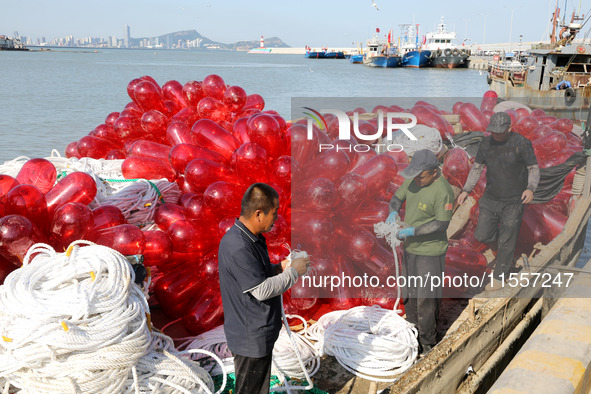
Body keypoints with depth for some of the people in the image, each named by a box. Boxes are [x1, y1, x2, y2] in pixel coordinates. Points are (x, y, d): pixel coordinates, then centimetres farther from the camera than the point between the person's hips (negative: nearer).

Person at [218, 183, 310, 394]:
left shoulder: (252, 238, 5)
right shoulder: (237, 247, -28)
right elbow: (262, 290, -26)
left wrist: (279, 268, 1)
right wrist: (293, 272, -16)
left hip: (261, 333, 9)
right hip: (250, 338, -9)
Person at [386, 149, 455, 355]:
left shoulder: (442, 191, -23)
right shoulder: (412, 179, -1)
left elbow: (442, 223, -21)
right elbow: (398, 197, 12)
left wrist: (412, 231, -25)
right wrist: (393, 212, -10)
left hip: (430, 251, -8)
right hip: (410, 246, 8)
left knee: (426, 298, 2)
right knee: (409, 293, 19)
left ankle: (427, 343, 19)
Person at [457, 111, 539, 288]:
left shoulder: (522, 143, -16)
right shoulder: (486, 143, -4)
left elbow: (534, 169, -10)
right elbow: (477, 168, 6)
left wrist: (530, 188, -29)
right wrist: (466, 190, -2)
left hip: (513, 201, -4)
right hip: (490, 199, 4)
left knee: (506, 243, 6)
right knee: (482, 236, 8)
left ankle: (499, 277, 24)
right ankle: (506, 232, 40)